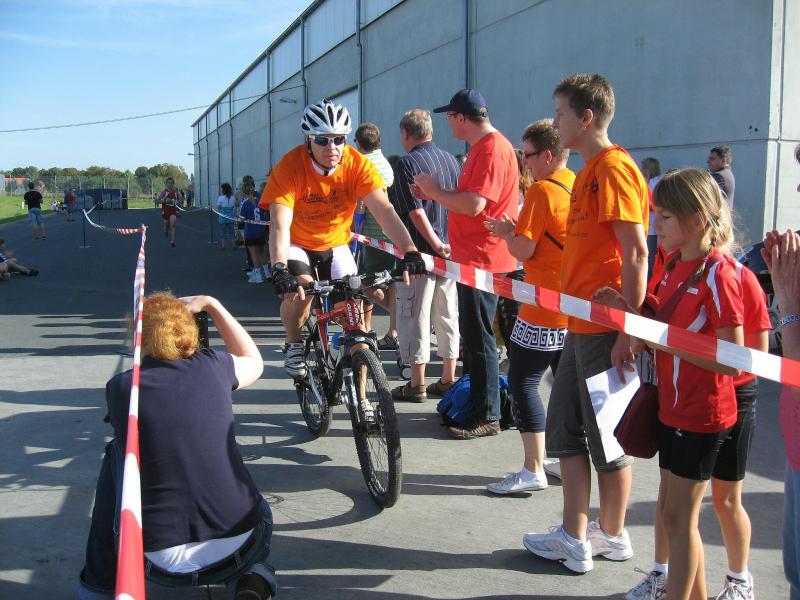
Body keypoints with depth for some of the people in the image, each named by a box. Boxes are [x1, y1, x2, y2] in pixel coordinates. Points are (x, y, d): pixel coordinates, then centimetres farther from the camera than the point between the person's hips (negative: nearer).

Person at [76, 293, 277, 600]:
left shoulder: (119, 387, -3)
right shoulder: (213, 366, 0)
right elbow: (254, 361, 23)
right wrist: (211, 305, 22)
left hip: (162, 562, -1)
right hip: (238, 550, 1)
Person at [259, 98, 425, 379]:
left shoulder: (357, 164, -21)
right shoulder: (289, 167, -27)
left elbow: (384, 210, -29)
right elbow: (280, 224, -35)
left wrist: (410, 251, -42)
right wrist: (279, 269, -51)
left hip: (335, 244, 2)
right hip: (296, 244, -2)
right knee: (299, 290, -31)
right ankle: (293, 344, 3)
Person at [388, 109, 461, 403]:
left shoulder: (408, 163, -11)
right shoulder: (451, 160, 10)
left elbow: (416, 212, -19)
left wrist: (436, 245, -17)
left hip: (421, 252, -7)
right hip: (451, 250, 7)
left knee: (414, 317, 1)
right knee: (448, 315, 12)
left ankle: (417, 385, 7)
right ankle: (448, 380, 20)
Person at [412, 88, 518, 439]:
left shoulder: (492, 149, -18)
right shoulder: (482, 147, 16)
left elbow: (474, 204, -26)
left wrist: (436, 191, -12)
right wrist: (434, 194, 8)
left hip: (483, 259, -11)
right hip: (472, 256, 11)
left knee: (480, 339, -4)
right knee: (471, 334, 19)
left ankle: (487, 417, 4)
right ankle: (471, 400, 31)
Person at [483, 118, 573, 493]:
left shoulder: (542, 190, -14)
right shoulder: (579, 188, 10)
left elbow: (524, 250, -15)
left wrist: (505, 232, 4)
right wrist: (515, 230, 13)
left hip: (545, 308, -8)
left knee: (523, 382, 0)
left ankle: (533, 470, 2)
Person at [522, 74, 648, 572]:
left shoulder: (613, 167, -14)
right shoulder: (589, 170, 15)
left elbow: (635, 254, -19)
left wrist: (627, 333, -20)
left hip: (605, 330, -10)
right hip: (582, 325, 10)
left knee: (607, 437, 4)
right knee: (565, 428, 14)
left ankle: (612, 537, 21)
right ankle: (574, 535, 25)